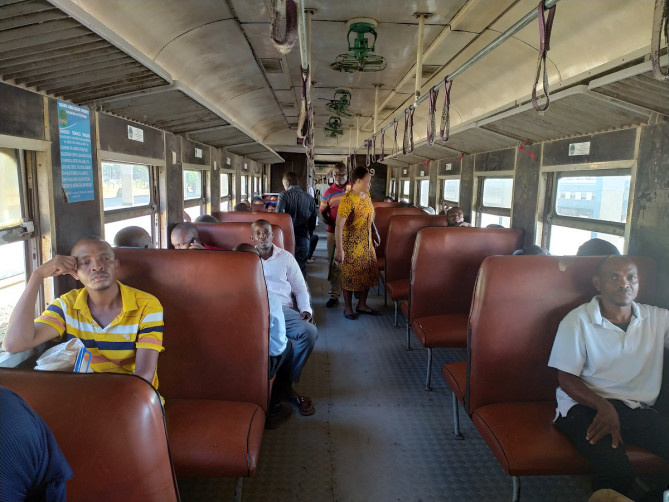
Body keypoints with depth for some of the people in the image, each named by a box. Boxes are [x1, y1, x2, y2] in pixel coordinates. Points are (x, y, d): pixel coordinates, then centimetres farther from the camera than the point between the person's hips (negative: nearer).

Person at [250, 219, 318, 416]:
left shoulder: (286, 257, 19)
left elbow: (300, 289, 19)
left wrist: (306, 310, 1)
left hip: (283, 310, 2)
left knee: (309, 331, -28)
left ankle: (287, 384, -12)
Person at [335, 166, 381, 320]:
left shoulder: (366, 195, 4)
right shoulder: (348, 199, -22)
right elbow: (339, 225, -26)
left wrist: (375, 233, 20)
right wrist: (339, 250, -28)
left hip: (366, 242, 8)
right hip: (351, 244, -8)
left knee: (368, 272, 14)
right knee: (350, 275, 5)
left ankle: (362, 305, 30)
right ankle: (348, 307, 22)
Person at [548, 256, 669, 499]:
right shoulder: (578, 321, -3)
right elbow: (567, 379, -4)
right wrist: (604, 407, -19)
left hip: (638, 408, 4)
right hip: (585, 405, -4)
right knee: (615, 469, -30)